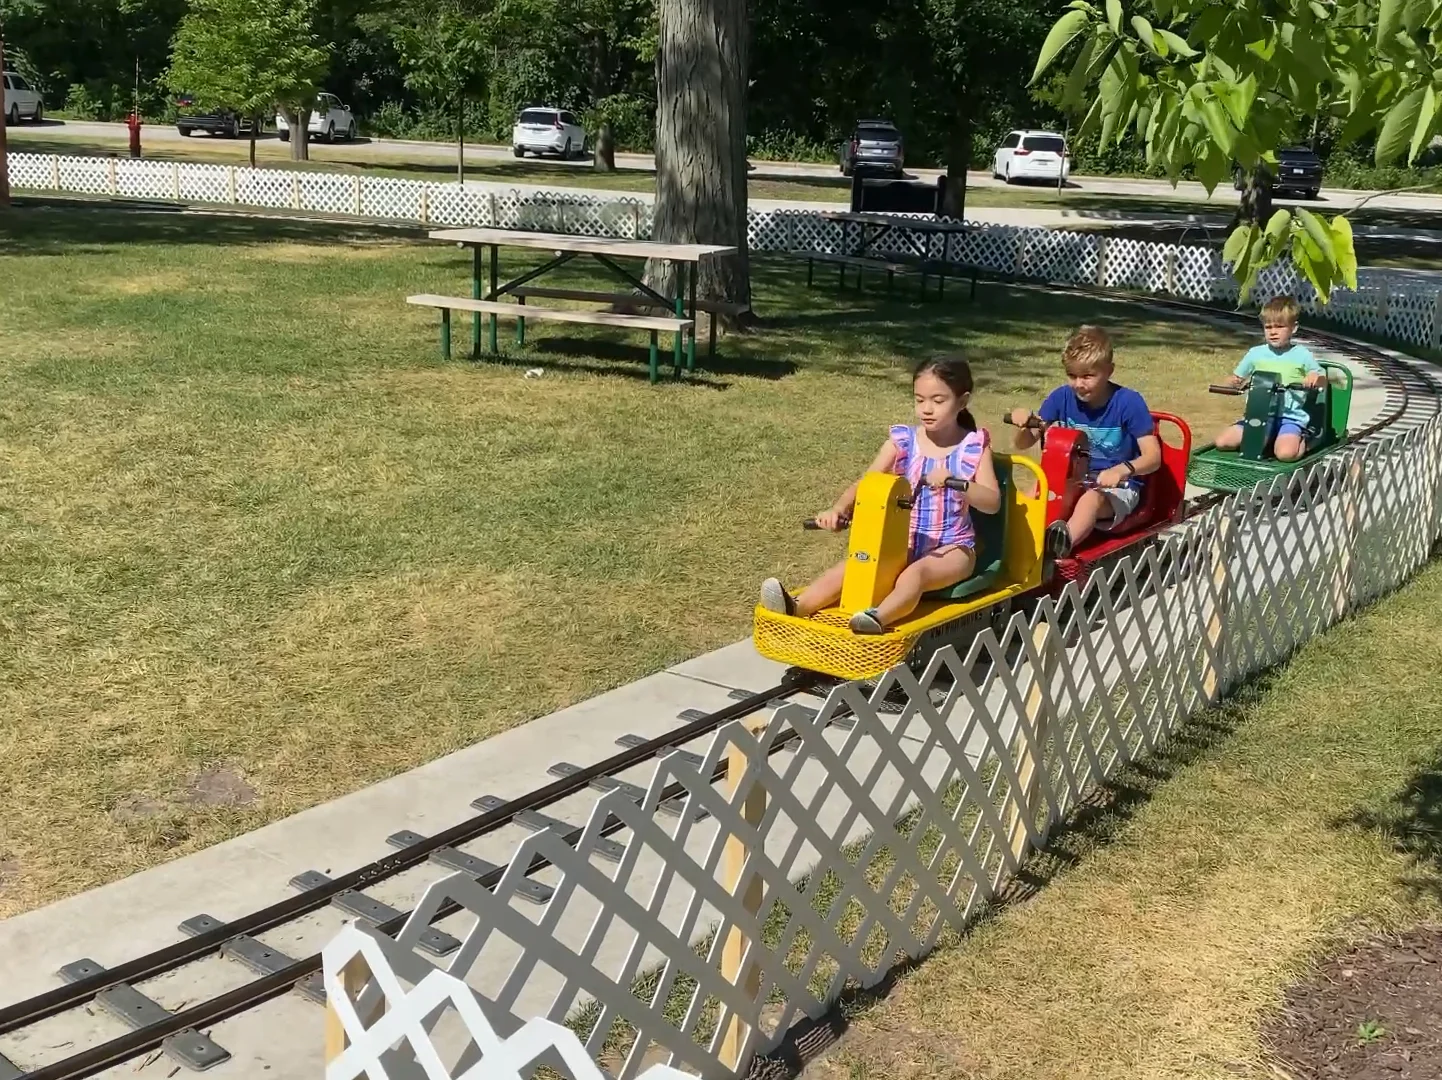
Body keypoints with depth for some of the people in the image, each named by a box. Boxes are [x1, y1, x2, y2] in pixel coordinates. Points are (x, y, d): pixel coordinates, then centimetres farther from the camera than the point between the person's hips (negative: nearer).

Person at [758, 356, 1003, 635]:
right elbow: (865, 483, -6)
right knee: (852, 565, -22)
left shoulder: (975, 447, -4)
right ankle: (797, 606, -40)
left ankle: (878, 618, -63)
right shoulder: (902, 441, 2)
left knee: (915, 573, -36)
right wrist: (838, 509, -27)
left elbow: (993, 502, -12)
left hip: (952, 547, -3)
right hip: (903, 543, 4)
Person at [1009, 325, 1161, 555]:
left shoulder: (1128, 402, -14)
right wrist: (1024, 424, -23)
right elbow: (1024, 443, 2)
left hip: (1118, 487, -6)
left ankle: (1063, 543, -68)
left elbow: (1153, 457, -17)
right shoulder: (1062, 397, -3)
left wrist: (1121, 470, -39)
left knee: (1091, 499, -40)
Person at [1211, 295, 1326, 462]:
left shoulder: (1302, 354, 1)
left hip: (1290, 417, -4)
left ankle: (1302, 440, 3)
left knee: (1285, 453, -33)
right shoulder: (1255, 353, 8)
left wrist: (1315, 377, -16)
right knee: (1222, 441, -15)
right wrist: (1233, 383, -9)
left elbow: (1322, 379, 9)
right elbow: (1237, 378, 16)